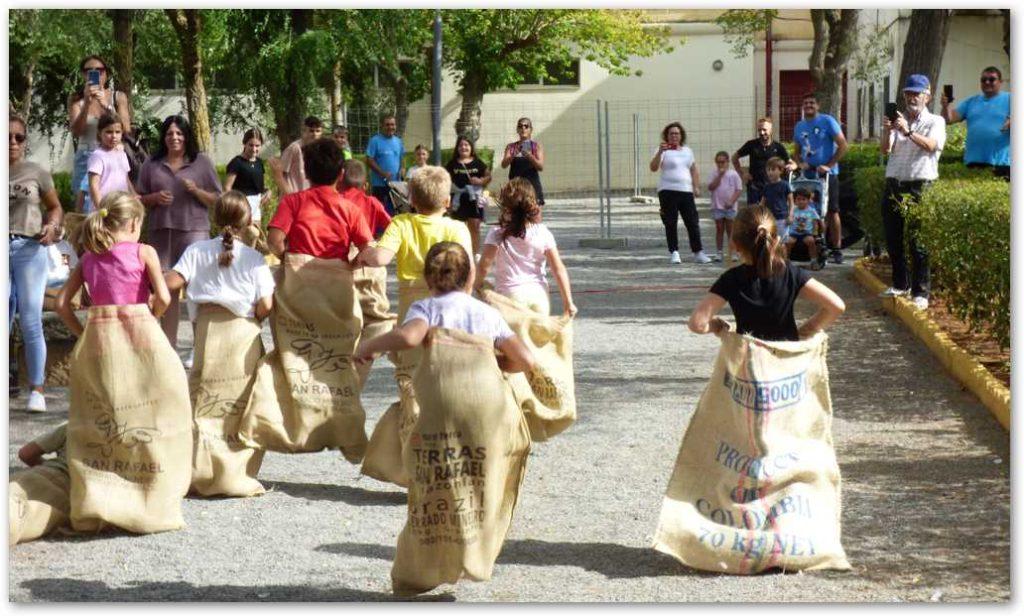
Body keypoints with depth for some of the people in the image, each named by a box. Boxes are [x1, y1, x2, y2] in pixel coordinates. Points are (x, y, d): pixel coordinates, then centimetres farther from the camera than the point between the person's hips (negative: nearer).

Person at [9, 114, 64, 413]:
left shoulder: (37, 173, 3)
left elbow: (55, 207, 13)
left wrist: (52, 227, -7)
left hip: (29, 250, -1)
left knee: (30, 321, -4)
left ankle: (36, 390, 3)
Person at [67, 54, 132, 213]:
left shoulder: (118, 97, 5)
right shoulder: (76, 99, 5)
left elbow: (126, 130, -5)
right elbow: (75, 132, -6)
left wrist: (107, 106, -15)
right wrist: (87, 103, -17)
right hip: (86, 157, 0)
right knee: (83, 202, -11)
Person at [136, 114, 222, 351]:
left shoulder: (201, 162, 5)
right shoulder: (152, 164, 11)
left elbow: (217, 200, 5)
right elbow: (140, 200, 16)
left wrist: (196, 191, -12)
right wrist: (155, 198, -5)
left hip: (194, 231, -3)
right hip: (160, 232, 3)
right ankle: (168, 345, 15)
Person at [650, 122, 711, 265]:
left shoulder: (687, 150, 17)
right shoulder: (664, 151, 1)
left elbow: (693, 170, 23)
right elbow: (653, 168, -13)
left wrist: (696, 187, 12)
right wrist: (660, 152, -26)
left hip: (686, 191, 4)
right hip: (668, 192, -4)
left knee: (693, 222, 2)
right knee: (671, 224, -2)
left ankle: (698, 253, 6)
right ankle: (673, 253, 4)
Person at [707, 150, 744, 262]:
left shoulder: (733, 174, -1)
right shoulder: (714, 174, 3)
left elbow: (739, 189, -3)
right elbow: (711, 187, -9)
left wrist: (731, 201, -14)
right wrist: (719, 176, -14)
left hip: (730, 207, -1)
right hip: (717, 206, 1)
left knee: (730, 230, 4)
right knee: (719, 229, 4)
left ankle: (732, 252, 10)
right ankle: (719, 252, 7)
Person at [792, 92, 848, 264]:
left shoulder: (827, 121, -4)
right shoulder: (799, 126, 13)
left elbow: (843, 146, -8)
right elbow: (796, 152, 23)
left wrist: (829, 165, -14)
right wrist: (800, 164, 1)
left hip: (827, 174, -5)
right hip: (808, 175, 5)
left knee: (832, 211, -5)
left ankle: (836, 249, -2)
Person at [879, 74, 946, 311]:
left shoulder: (935, 122, 5)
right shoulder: (899, 121, 16)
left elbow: (931, 145, -15)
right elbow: (886, 149, 3)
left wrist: (908, 132, -30)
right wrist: (887, 132, -19)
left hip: (919, 186, -5)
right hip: (894, 184, 5)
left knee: (918, 240, -8)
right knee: (893, 239, 9)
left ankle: (921, 292, -5)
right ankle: (900, 284, 23)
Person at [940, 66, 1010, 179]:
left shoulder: (1009, 100, 6)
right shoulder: (971, 102, 18)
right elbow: (949, 119, 12)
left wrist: (1012, 123, -26)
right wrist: (945, 107, -9)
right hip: (973, 161, 5)